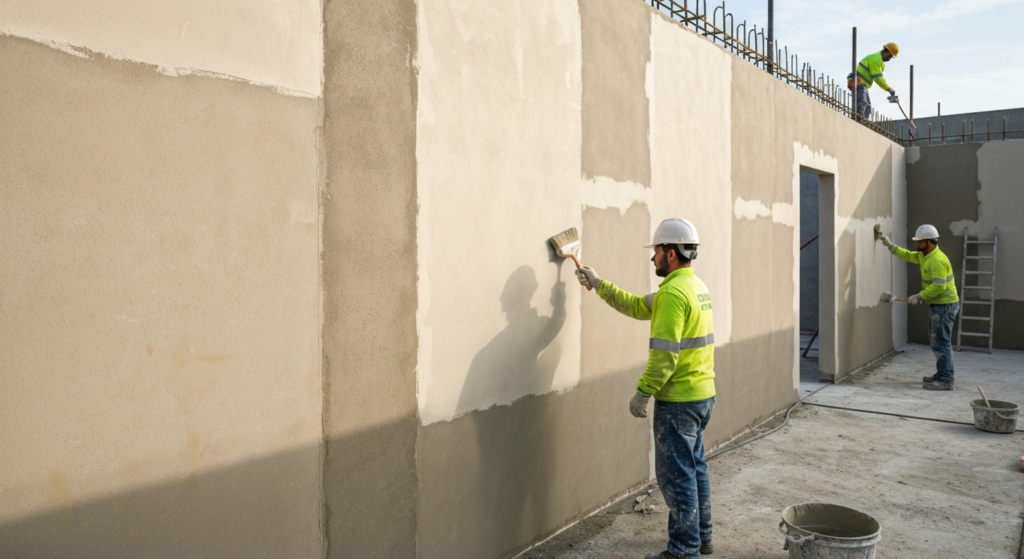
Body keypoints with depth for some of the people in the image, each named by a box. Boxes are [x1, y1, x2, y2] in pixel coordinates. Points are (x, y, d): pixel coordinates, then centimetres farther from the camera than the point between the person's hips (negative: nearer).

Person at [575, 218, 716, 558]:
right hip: (703, 393, 10)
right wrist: (599, 285, 15)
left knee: (676, 474, 0)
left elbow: (665, 353, -25)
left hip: (679, 399, -10)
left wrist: (642, 393, -18)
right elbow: (638, 307, 17)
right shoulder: (696, 286, 13)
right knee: (694, 466, 19)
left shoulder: (674, 292, -19)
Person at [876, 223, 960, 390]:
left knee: (941, 343, -8)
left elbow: (939, 286, -28)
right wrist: (890, 245, 19)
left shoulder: (937, 260, -22)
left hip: (944, 306, -11)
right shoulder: (925, 255, 9)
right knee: (938, 342, 17)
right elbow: (908, 255, 26)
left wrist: (918, 297, -25)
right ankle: (942, 375, 26)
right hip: (939, 305, 11)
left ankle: (945, 381, -6)